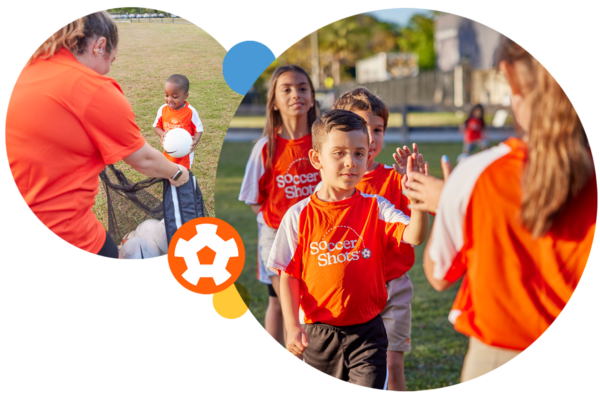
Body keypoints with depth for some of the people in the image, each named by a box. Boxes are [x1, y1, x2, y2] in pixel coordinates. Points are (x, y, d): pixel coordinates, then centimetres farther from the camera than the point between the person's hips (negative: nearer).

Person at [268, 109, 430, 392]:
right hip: (319, 334, 1)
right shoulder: (299, 216, -3)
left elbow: (414, 236, -18)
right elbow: (290, 276, -1)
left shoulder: (375, 209, -2)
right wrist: (292, 326, -11)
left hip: (367, 331, -1)